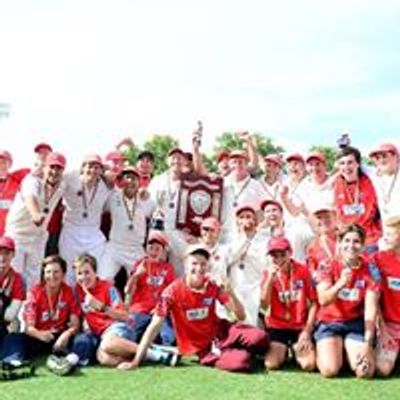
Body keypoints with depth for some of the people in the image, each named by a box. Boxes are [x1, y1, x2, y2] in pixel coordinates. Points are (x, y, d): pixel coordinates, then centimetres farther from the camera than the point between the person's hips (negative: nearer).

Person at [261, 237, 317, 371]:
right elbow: (264, 305, -12)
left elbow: (313, 303, -1)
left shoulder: (303, 271, -4)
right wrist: (270, 277, -20)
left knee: (309, 365, -21)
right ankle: (283, 352, 14)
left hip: (300, 327, 0)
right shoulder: (269, 274, -1)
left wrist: (307, 331, -8)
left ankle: (296, 351, 14)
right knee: (271, 364, -20)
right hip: (277, 327, 1)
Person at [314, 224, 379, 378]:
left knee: (365, 372, -19)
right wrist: (340, 283, -38)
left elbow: (370, 309, -10)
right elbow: (323, 300, -20)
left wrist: (367, 343, -17)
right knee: (329, 370, -22)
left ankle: (349, 353, 14)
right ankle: (322, 352, 12)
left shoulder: (370, 269, -5)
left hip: (357, 324, 1)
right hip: (330, 323, -1)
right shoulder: (327, 266, -7)